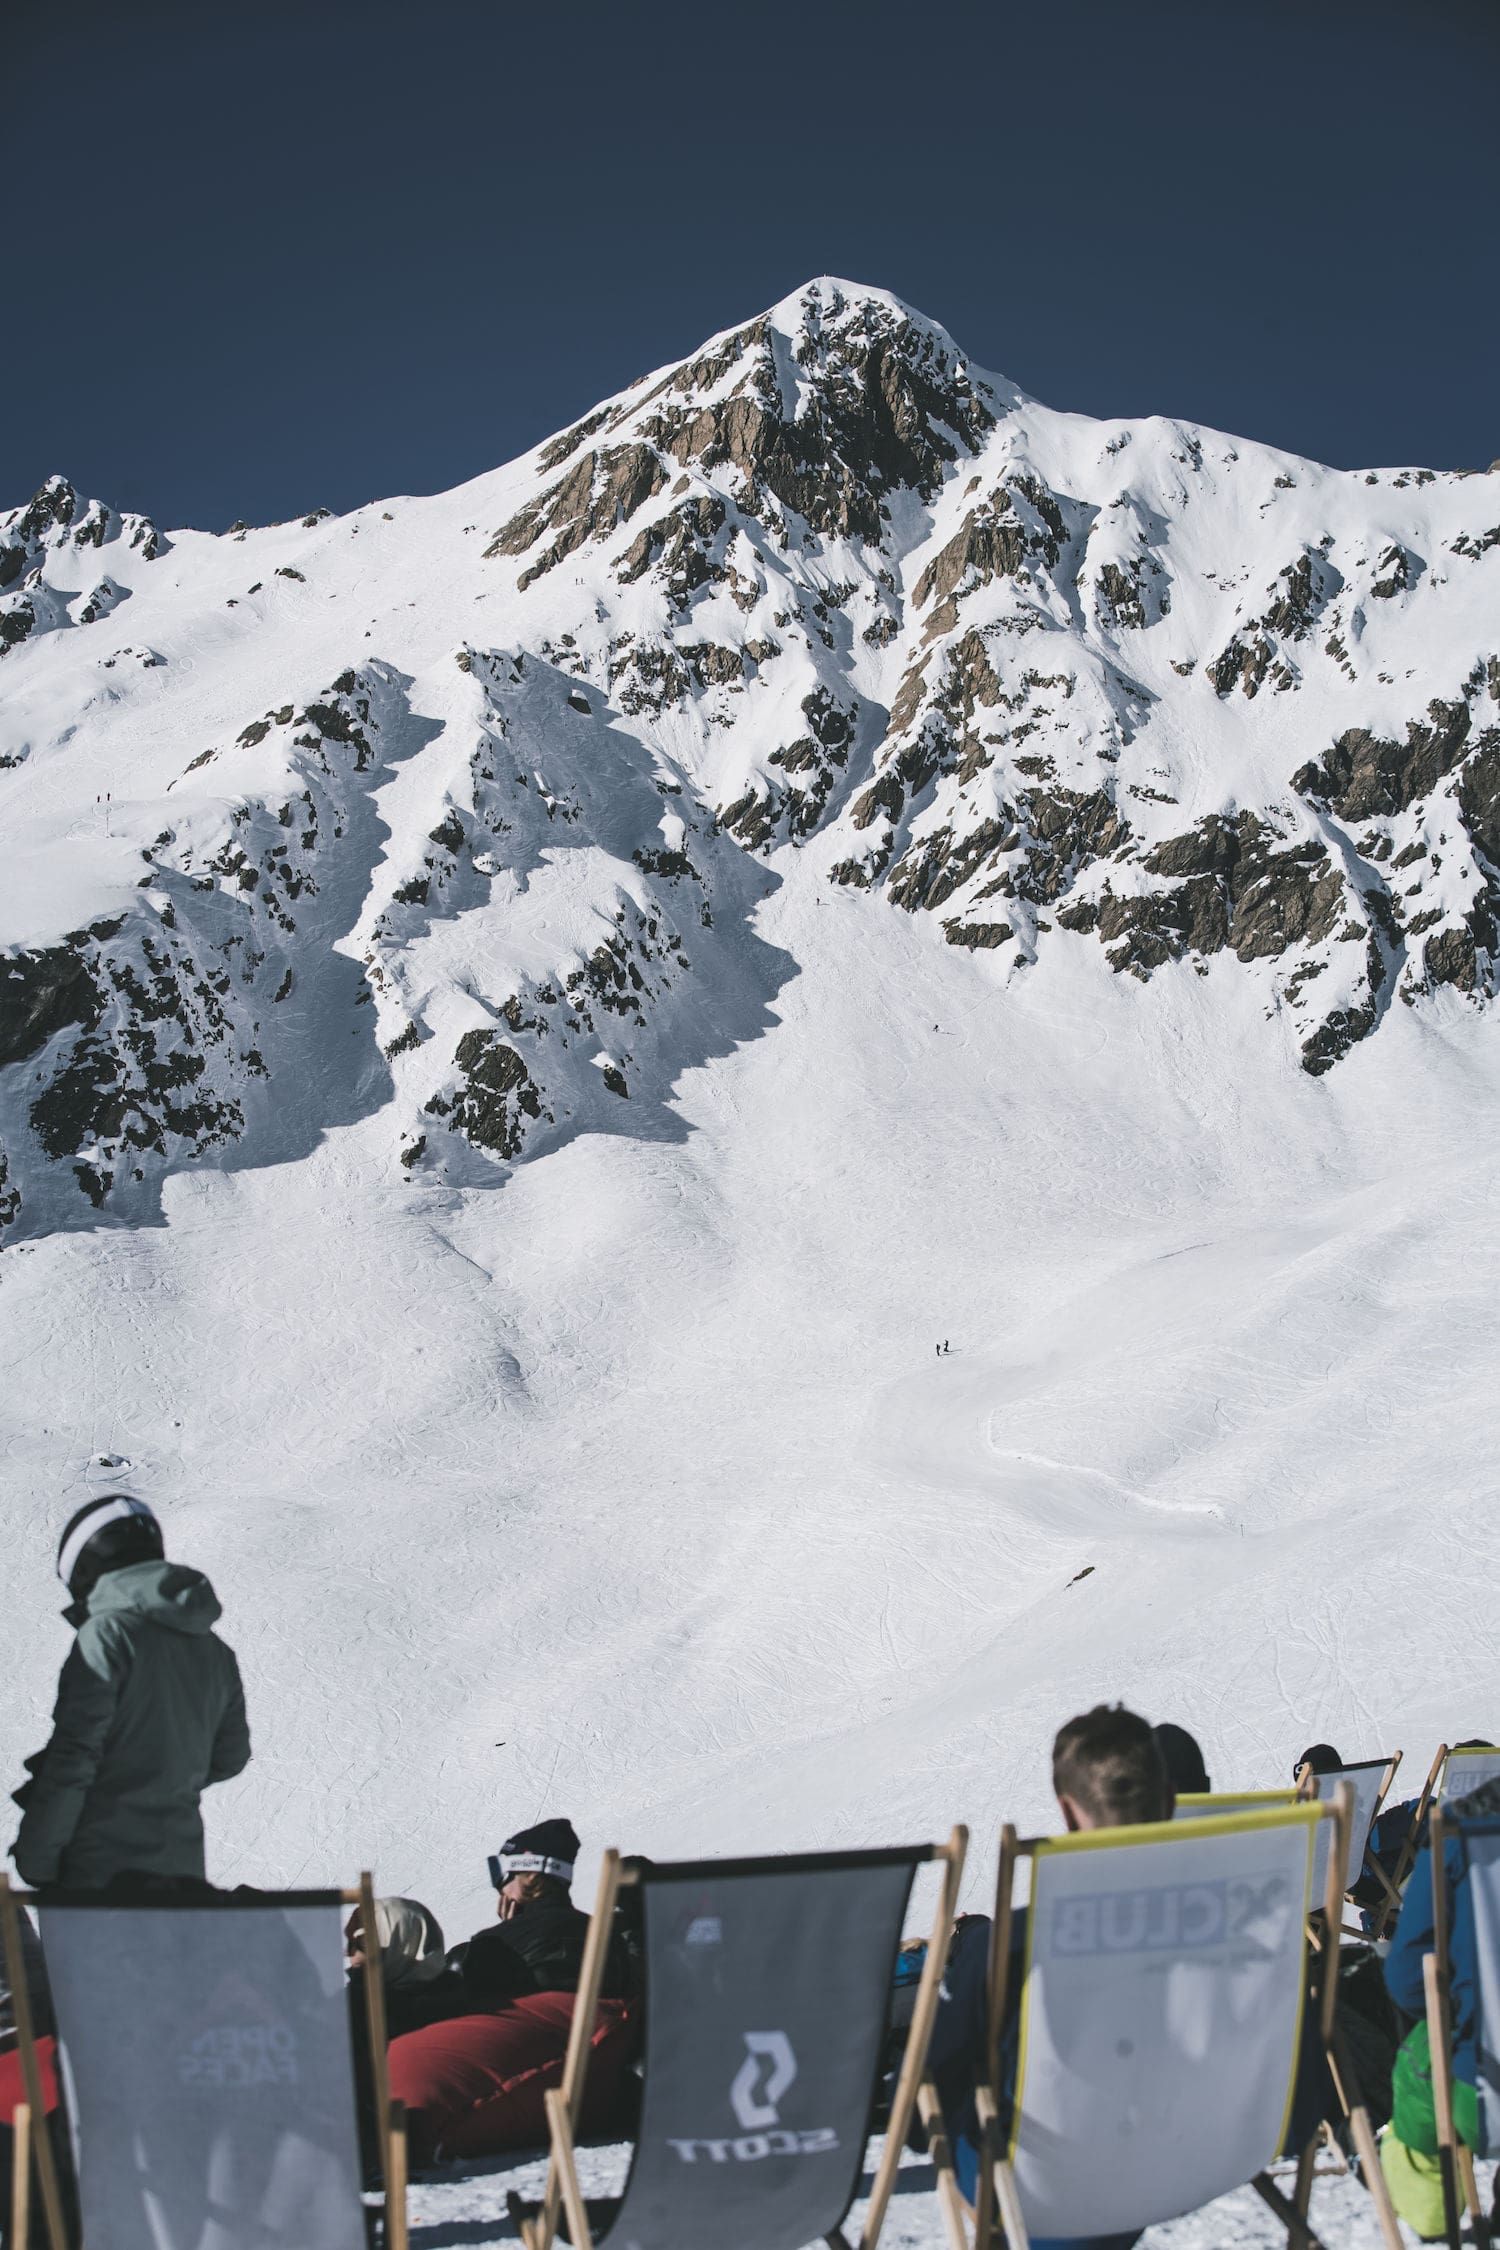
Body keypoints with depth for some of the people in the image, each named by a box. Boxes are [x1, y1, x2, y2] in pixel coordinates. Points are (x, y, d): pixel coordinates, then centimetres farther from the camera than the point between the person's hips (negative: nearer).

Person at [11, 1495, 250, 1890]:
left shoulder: (106, 1635, -11)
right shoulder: (216, 1651, 11)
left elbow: (72, 1758, -14)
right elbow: (230, 1758, 17)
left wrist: (35, 1862, -7)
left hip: (100, 1871, -6)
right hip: (183, 1866, 6)